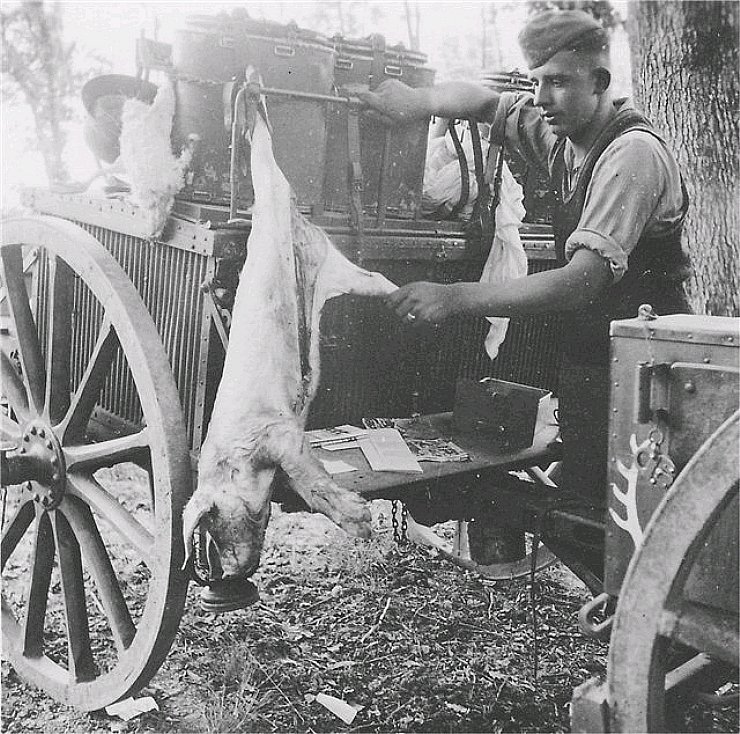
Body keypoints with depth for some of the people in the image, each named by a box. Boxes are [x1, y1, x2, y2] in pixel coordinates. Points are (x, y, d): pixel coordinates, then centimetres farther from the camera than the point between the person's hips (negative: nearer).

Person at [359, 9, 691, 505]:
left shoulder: (634, 153, -20)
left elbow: (584, 279, -30)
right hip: (584, 361, 7)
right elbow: (486, 102, 16)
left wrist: (456, 298, -37)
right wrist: (421, 100, -7)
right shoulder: (562, 134, 5)